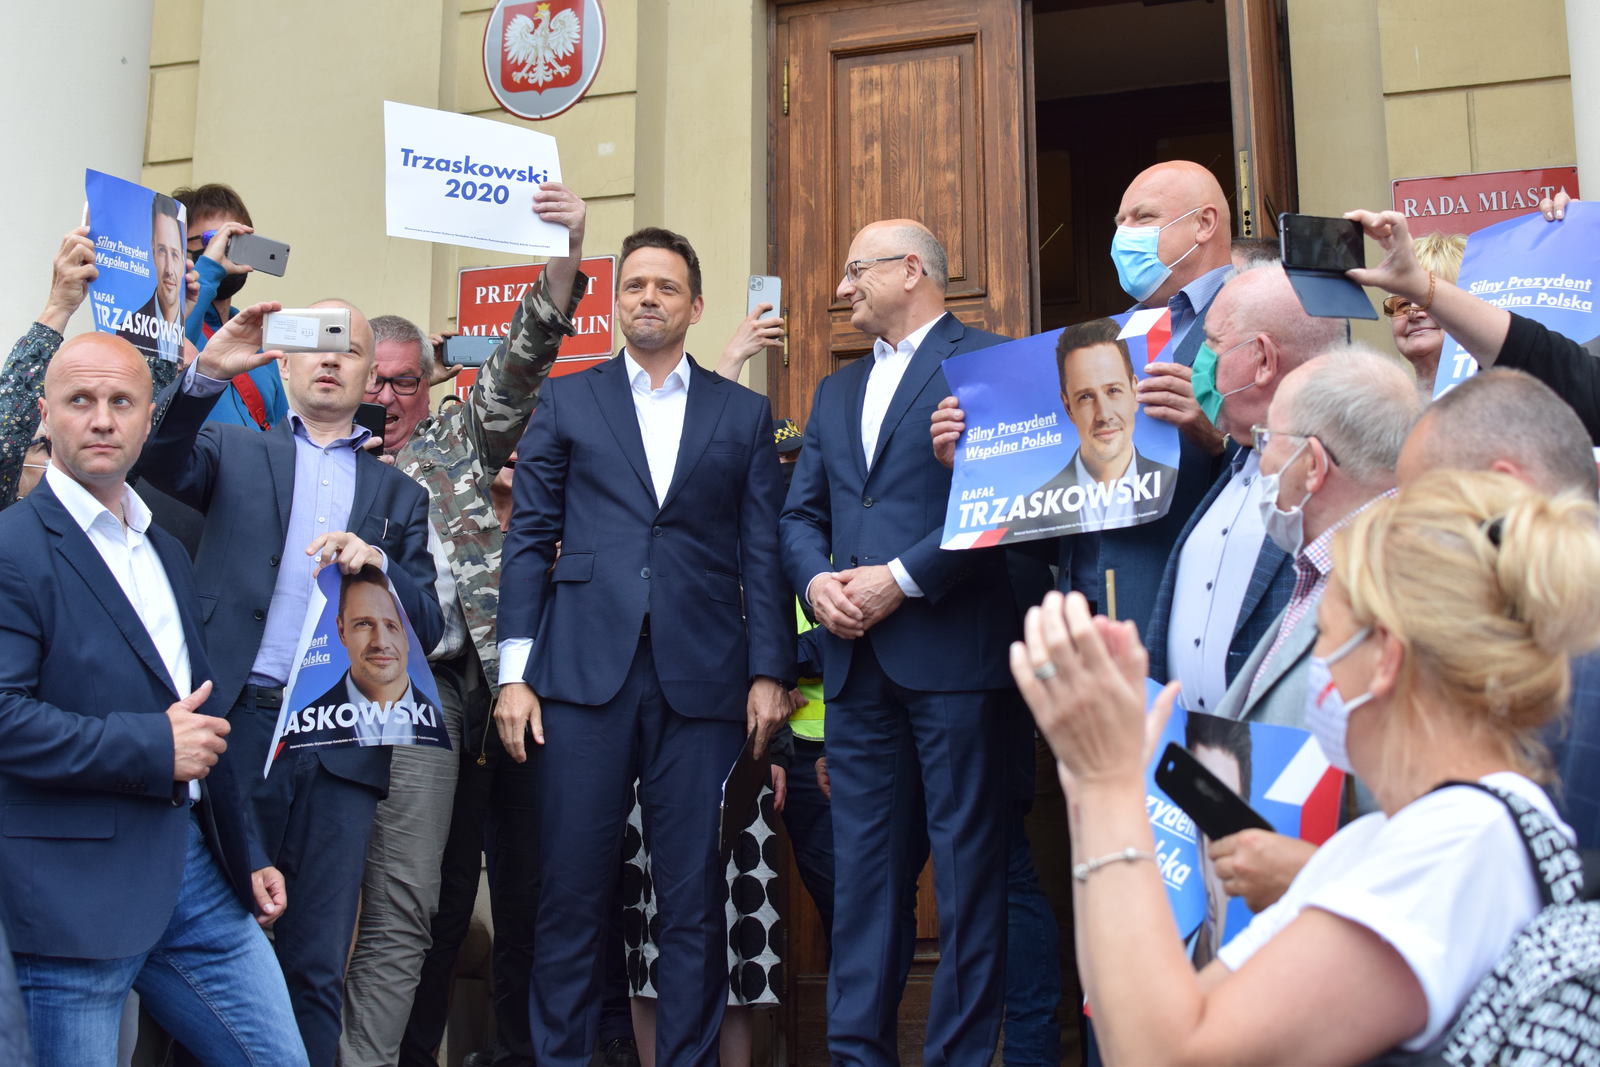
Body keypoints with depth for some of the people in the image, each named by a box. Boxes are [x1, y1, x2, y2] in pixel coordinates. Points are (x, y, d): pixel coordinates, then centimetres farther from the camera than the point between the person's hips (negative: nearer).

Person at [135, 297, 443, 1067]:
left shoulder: (398, 495, 19)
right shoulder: (235, 453, 15)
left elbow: (428, 623, 11)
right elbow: (161, 460, -7)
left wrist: (377, 563, -9)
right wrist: (207, 373, -23)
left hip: (342, 740, 2)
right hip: (239, 726, -1)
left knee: (316, 967, 3)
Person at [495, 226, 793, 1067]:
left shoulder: (744, 415, 13)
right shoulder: (565, 401, 13)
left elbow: (763, 553, 8)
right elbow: (528, 539, 8)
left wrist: (769, 671, -1)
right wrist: (515, 672, 0)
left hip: (702, 679, 0)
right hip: (585, 673, 0)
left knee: (694, 897, 3)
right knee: (571, 893, 1)